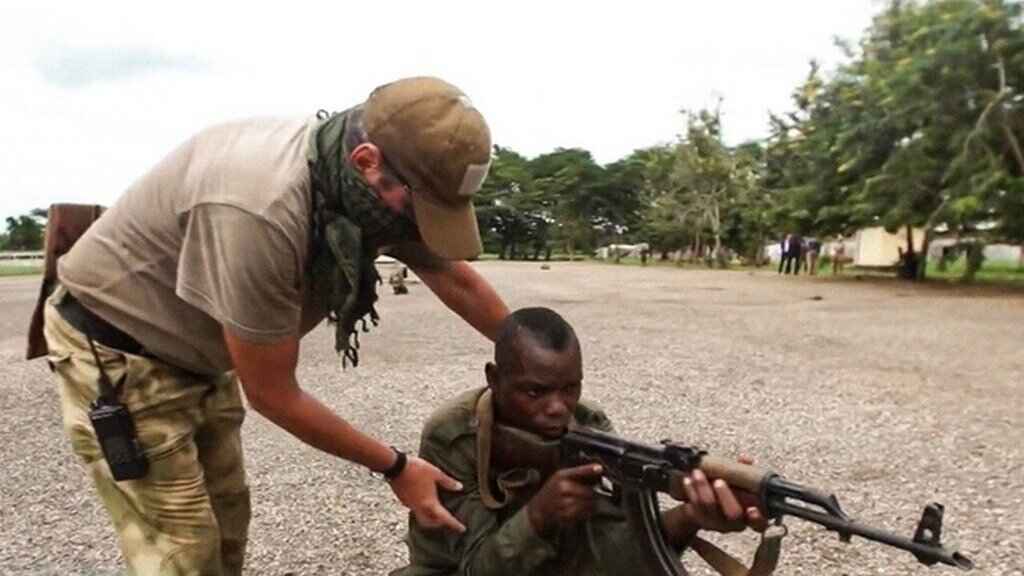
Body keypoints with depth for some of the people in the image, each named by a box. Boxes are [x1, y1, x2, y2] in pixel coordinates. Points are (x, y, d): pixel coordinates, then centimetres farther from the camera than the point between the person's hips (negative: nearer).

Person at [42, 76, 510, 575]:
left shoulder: (383, 189, -15)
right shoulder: (259, 209, -39)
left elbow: (459, 281, 2)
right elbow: (272, 394, -27)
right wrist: (395, 467, -17)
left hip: (196, 355, 7)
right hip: (114, 351, -7)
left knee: (226, 525, 15)